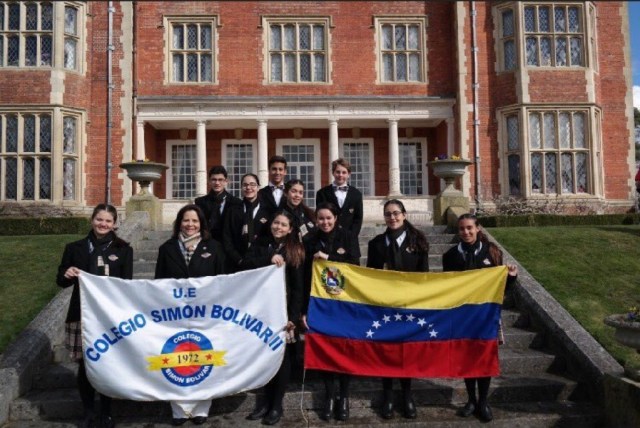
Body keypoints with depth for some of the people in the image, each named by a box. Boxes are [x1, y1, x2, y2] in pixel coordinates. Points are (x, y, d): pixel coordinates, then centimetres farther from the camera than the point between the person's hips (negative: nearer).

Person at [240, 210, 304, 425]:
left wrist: (293, 316, -12)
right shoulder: (260, 244, 6)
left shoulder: (296, 251, -2)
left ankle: (277, 404, 16)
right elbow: (245, 264, -9)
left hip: (283, 310, -2)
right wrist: (268, 259, -22)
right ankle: (267, 400, 20)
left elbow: (298, 287, -5)